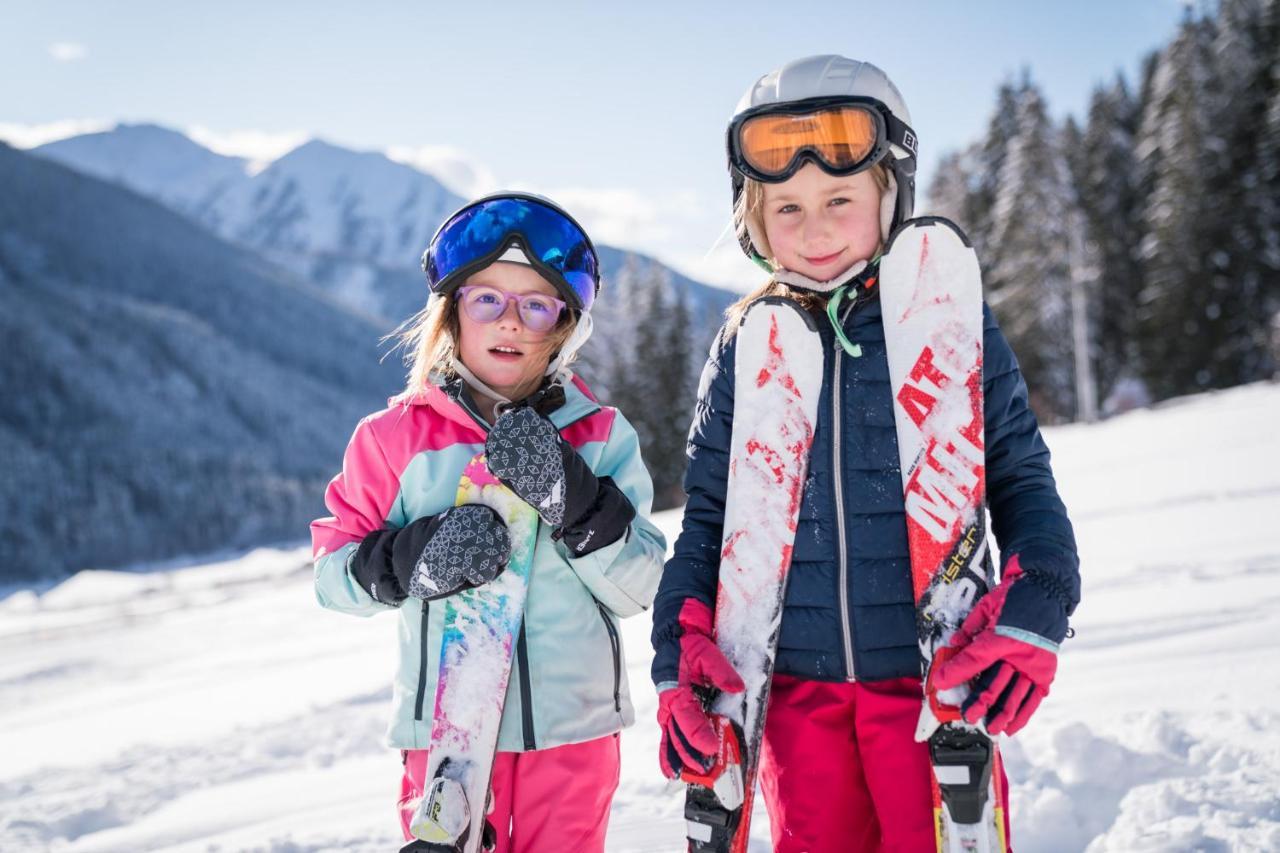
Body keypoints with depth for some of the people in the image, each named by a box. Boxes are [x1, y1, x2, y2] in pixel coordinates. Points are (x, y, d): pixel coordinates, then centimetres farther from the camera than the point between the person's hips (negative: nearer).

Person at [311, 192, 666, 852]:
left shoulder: (602, 435, 1)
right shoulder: (396, 437, -2)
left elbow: (638, 588, -3)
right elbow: (333, 572, 1)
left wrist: (576, 501, -18)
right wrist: (410, 558, -18)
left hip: (573, 731, 1)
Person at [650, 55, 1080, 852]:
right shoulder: (746, 345, 5)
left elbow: (1021, 478, 3)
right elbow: (708, 512, 10)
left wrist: (1033, 611, -12)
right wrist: (681, 656, 2)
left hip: (931, 675, -2)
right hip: (796, 684, 2)